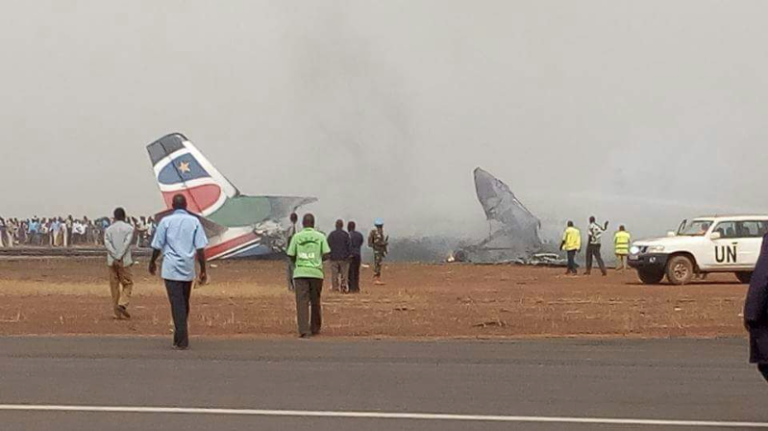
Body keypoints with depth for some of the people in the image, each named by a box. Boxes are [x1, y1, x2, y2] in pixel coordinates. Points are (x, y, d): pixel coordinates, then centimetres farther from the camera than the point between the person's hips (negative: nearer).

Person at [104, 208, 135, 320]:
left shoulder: (109, 229, 9)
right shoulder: (129, 228, 1)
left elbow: (107, 244, -4)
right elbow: (126, 243, -11)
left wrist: (115, 258, -11)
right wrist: (120, 257, -13)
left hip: (112, 261, 3)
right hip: (124, 261, -3)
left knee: (114, 286, 7)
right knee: (128, 283, 5)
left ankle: (117, 312, 6)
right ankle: (122, 304, -17)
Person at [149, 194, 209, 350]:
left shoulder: (166, 221, -1)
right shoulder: (194, 221, 3)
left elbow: (158, 246, 2)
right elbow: (200, 248, -1)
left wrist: (152, 262, 20)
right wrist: (203, 270, 4)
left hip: (171, 269, -3)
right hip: (188, 269, 3)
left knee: (177, 304, -5)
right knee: (184, 304, 16)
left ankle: (181, 341, -10)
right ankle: (180, 337, 23)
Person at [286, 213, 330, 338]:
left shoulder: (296, 237, 2)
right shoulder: (320, 236, 2)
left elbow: (291, 256, 3)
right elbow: (327, 255, -2)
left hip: (300, 272, -1)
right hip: (316, 272, 1)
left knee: (302, 302, -4)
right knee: (315, 302, 15)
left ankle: (304, 330, -16)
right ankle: (315, 328, 25)